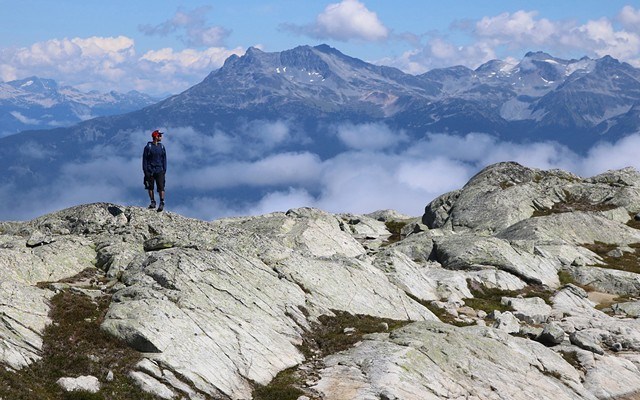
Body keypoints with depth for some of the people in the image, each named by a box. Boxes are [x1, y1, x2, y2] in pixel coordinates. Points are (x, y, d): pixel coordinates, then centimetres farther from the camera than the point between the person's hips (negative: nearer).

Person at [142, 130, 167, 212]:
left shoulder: (162, 147, 9)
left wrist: (164, 169, 4)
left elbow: (164, 159, 13)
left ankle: (162, 203, -8)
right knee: (150, 187, 4)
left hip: (159, 170, 1)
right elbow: (144, 159, 1)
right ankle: (153, 202, 14)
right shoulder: (148, 147, 0)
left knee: (161, 186, -8)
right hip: (150, 170, -1)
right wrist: (145, 170, -6)